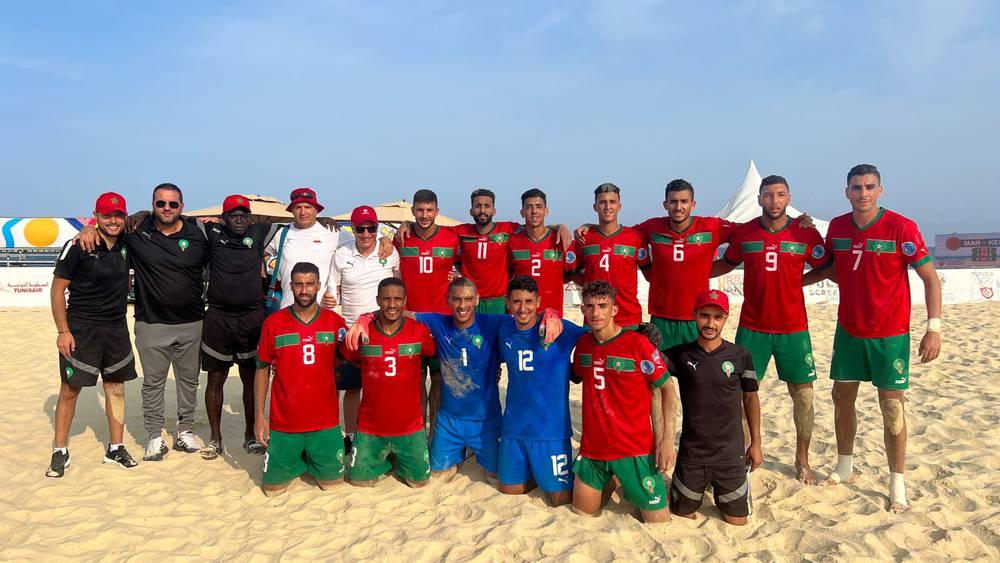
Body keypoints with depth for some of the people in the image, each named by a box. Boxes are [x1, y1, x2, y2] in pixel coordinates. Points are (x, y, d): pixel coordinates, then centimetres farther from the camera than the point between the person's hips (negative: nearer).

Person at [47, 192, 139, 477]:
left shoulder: (126, 246, 4)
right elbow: (58, 289, -7)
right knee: (70, 389, 2)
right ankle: (60, 452, 16)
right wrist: (63, 331, -12)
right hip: (80, 328, -5)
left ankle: (116, 448, 19)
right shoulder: (77, 247, -10)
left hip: (116, 329, 5)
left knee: (116, 387, 9)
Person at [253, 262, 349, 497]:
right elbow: (262, 369, 2)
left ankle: (313, 459, 38)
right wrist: (259, 415, -1)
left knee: (332, 482, 7)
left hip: (325, 422, 0)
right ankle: (298, 461, 36)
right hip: (283, 423, 0)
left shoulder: (335, 322, -4)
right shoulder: (273, 323, -5)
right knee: (273, 487, 6)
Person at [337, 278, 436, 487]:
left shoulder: (419, 331, -11)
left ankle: (399, 460, 40)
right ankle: (384, 460, 38)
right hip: (370, 427, 0)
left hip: (410, 426, 0)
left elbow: (434, 357, 6)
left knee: (419, 481, 10)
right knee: (359, 480, 9)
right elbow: (344, 360, 7)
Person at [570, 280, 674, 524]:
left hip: (634, 449, -4)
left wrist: (667, 440, -14)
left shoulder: (637, 343, -15)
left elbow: (667, 390, -8)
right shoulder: (583, 344, 1)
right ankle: (611, 483, 40)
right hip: (592, 448, 4)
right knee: (580, 515, 16)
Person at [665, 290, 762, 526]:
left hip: (730, 454, 0)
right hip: (691, 453, 0)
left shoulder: (740, 356, -7)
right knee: (683, 517, 12)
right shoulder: (680, 354, -7)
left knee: (737, 522, 10)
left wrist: (756, 444, 7)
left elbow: (750, 399, 4)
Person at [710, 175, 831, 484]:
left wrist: (798, 280, -8)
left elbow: (828, 270, 6)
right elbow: (726, 264, 15)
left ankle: (802, 461, 23)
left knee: (803, 394, 5)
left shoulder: (807, 233, -3)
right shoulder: (742, 233, 0)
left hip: (793, 329, 0)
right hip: (752, 328, 0)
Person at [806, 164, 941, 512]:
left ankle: (897, 483, 13)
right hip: (848, 329, 5)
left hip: (890, 333, -4)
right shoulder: (837, 227, -1)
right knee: (842, 397, 12)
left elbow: (930, 278, -12)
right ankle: (844, 466, 29)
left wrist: (934, 328, -18)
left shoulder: (901, 228, -14)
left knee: (892, 406, 0)